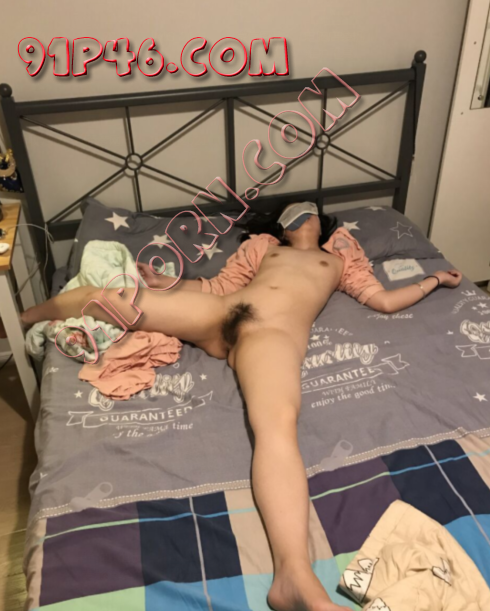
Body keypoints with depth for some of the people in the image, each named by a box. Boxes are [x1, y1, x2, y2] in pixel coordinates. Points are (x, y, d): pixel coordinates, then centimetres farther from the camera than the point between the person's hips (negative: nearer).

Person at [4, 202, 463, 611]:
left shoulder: (338, 257, 32)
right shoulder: (262, 245, 33)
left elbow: (383, 301, 26)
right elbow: (217, 287, 27)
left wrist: (433, 279, 29)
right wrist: (163, 284, 19)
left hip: (276, 333, -3)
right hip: (221, 313, 4)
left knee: (279, 423, -38)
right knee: (101, 298, -3)